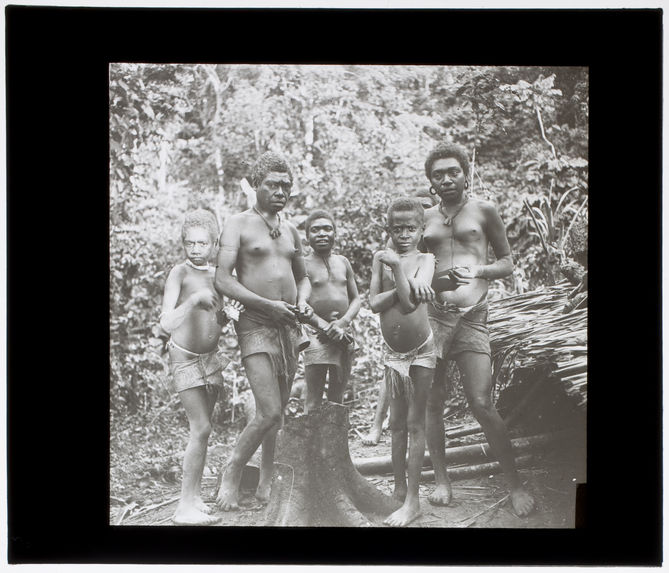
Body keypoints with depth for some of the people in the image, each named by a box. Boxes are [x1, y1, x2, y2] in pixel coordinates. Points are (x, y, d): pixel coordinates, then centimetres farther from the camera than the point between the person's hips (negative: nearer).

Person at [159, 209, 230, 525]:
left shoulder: (217, 275, 7)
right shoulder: (179, 273, -13)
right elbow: (166, 323, -23)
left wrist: (227, 315, 0)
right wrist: (195, 298, -30)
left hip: (210, 356, 7)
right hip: (184, 358, -6)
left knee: (202, 429, 7)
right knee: (201, 427, -14)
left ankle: (194, 497, 17)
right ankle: (185, 506, -8)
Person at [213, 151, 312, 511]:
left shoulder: (291, 231, 16)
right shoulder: (239, 225, -3)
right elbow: (223, 280, -11)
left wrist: (302, 301, 4)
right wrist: (268, 305, -18)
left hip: (289, 325, 6)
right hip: (255, 325, -6)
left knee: (278, 410, 11)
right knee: (270, 412, -13)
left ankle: (266, 482, 25)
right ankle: (231, 476, 7)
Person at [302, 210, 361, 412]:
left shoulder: (343, 262, 14)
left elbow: (356, 299, 13)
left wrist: (343, 322, -7)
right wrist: (326, 326, -19)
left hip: (343, 333, 5)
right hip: (317, 335, -5)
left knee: (337, 398, 11)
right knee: (314, 400, -6)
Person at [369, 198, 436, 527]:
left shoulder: (425, 260, -10)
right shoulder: (381, 258, 0)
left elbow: (410, 302, -23)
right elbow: (374, 303, -8)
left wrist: (397, 266, -25)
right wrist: (400, 287, -20)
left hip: (421, 350, -4)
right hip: (393, 350, 4)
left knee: (415, 423, -1)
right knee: (396, 423, 12)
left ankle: (413, 500, 5)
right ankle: (399, 489, 24)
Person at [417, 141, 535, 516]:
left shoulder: (484, 211, 8)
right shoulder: (424, 217, 14)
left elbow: (508, 263, 10)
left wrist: (478, 270, -9)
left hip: (473, 317, -3)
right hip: (432, 316, 3)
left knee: (483, 405, -9)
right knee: (432, 402, 3)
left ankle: (516, 483, 4)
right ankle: (442, 480, 16)